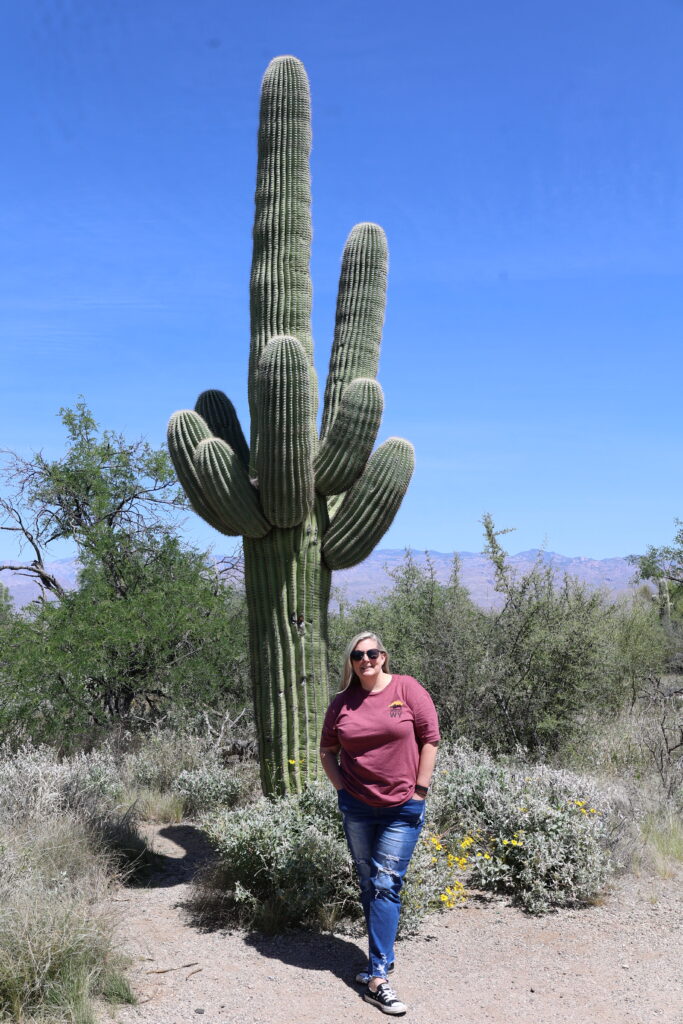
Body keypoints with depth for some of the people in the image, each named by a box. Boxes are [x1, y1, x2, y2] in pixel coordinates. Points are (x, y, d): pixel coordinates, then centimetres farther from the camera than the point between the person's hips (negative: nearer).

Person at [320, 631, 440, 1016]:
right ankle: (382, 959, 29)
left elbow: (430, 739, -7)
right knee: (369, 886, 13)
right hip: (357, 807, 4)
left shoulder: (407, 689, -8)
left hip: (402, 809, -3)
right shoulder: (343, 702, 1)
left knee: (386, 886, -5)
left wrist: (419, 790, -8)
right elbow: (327, 749, 13)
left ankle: (377, 977, -4)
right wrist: (341, 788, 2)